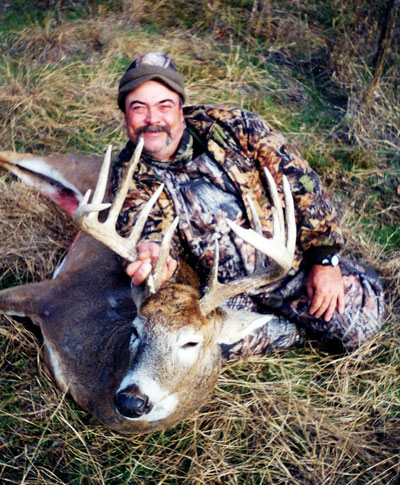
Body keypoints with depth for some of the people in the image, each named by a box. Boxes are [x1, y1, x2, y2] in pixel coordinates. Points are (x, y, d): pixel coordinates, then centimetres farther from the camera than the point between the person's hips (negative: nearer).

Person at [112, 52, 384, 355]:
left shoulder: (231, 126, -9)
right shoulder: (130, 175, -5)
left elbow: (300, 182, -7)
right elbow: (144, 229, -19)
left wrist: (325, 260, -9)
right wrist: (152, 253, -46)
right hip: (220, 289, 2)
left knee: (362, 320, -17)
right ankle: (304, 322, -3)